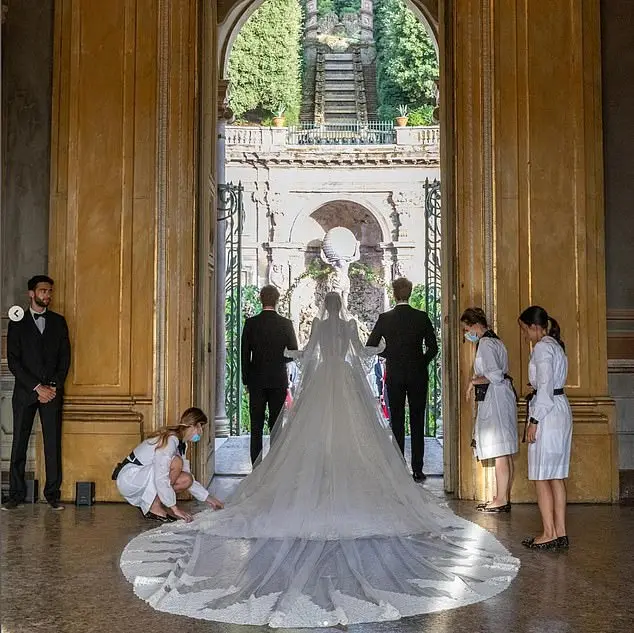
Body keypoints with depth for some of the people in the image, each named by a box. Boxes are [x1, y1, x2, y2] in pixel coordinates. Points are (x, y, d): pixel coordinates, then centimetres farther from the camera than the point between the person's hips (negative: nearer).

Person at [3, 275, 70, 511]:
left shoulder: (58, 321, 11)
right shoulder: (17, 323, 5)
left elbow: (65, 357, 7)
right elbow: (13, 360, -2)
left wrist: (54, 386, -6)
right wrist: (37, 387, -11)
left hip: (52, 392, 1)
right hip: (25, 392, -1)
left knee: (53, 444, 0)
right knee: (19, 444, 0)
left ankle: (53, 494, 5)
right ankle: (16, 494, 7)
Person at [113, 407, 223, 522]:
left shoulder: (180, 444, 8)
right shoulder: (170, 440, -23)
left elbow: (188, 478, 16)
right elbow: (161, 479, -30)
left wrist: (207, 498, 12)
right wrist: (174, 508, -26)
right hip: (128, 478, -9)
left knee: (186, 480, -5)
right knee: (175, 462, -25)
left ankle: (148, 503, 7)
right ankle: (154, 508, -16)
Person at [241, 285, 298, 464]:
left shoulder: (251, 323, -4)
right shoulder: (286, 324, -5)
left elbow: (244, 354, -1)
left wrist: (246, 380, 8)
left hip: (257, 381, 0)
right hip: (279, 380, 0)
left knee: (256, 427, 5)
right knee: (276, 425, 7)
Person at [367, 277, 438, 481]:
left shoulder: (385, 318, -5)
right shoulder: (422, 317, -4)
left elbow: (370, 346, -1)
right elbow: (433, 348, -2)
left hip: (394, 376, 0)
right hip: (418, 376, 0)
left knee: (397, 423, 7)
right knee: (417, 423, 6)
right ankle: (417, 470, 6)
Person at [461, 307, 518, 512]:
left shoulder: (485, 344, -12)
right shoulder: (494, 340, 19)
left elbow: (494, 375, -21)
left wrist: (474, 381, -8)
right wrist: (477, 381, 14)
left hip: (495, 400, -11)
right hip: (502, 397, 11)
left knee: (500, 452, -8)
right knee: (505, 453, 11)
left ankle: (501, 500, -5)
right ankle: (504, 497, 16)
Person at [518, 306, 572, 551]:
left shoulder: (542, 347, -12)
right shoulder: (555, 345, 18)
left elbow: (545, 387, -18)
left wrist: (534, 420, -16)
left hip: (548, 413, -10)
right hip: (561, 409, 10)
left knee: (541, 477, -3)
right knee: (556, 476, 10)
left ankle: (549, 533, 0)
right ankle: (560, 532, 12)